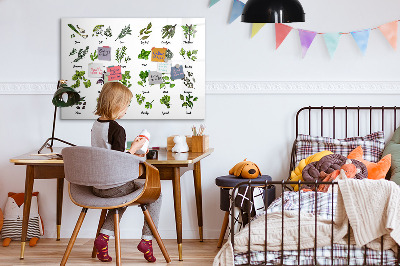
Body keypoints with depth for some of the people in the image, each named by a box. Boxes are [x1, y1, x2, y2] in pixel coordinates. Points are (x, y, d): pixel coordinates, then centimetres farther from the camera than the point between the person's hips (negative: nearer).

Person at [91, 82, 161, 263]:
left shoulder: (95, 125, 7)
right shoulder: (117, 129, -19)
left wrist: (130, 154, 18)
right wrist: (134, 149, -8)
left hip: (97, 186, 8)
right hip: (114, 186, -8)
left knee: (123, 195, 36)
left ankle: (104, 236, 19)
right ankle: (147, 239, 9)